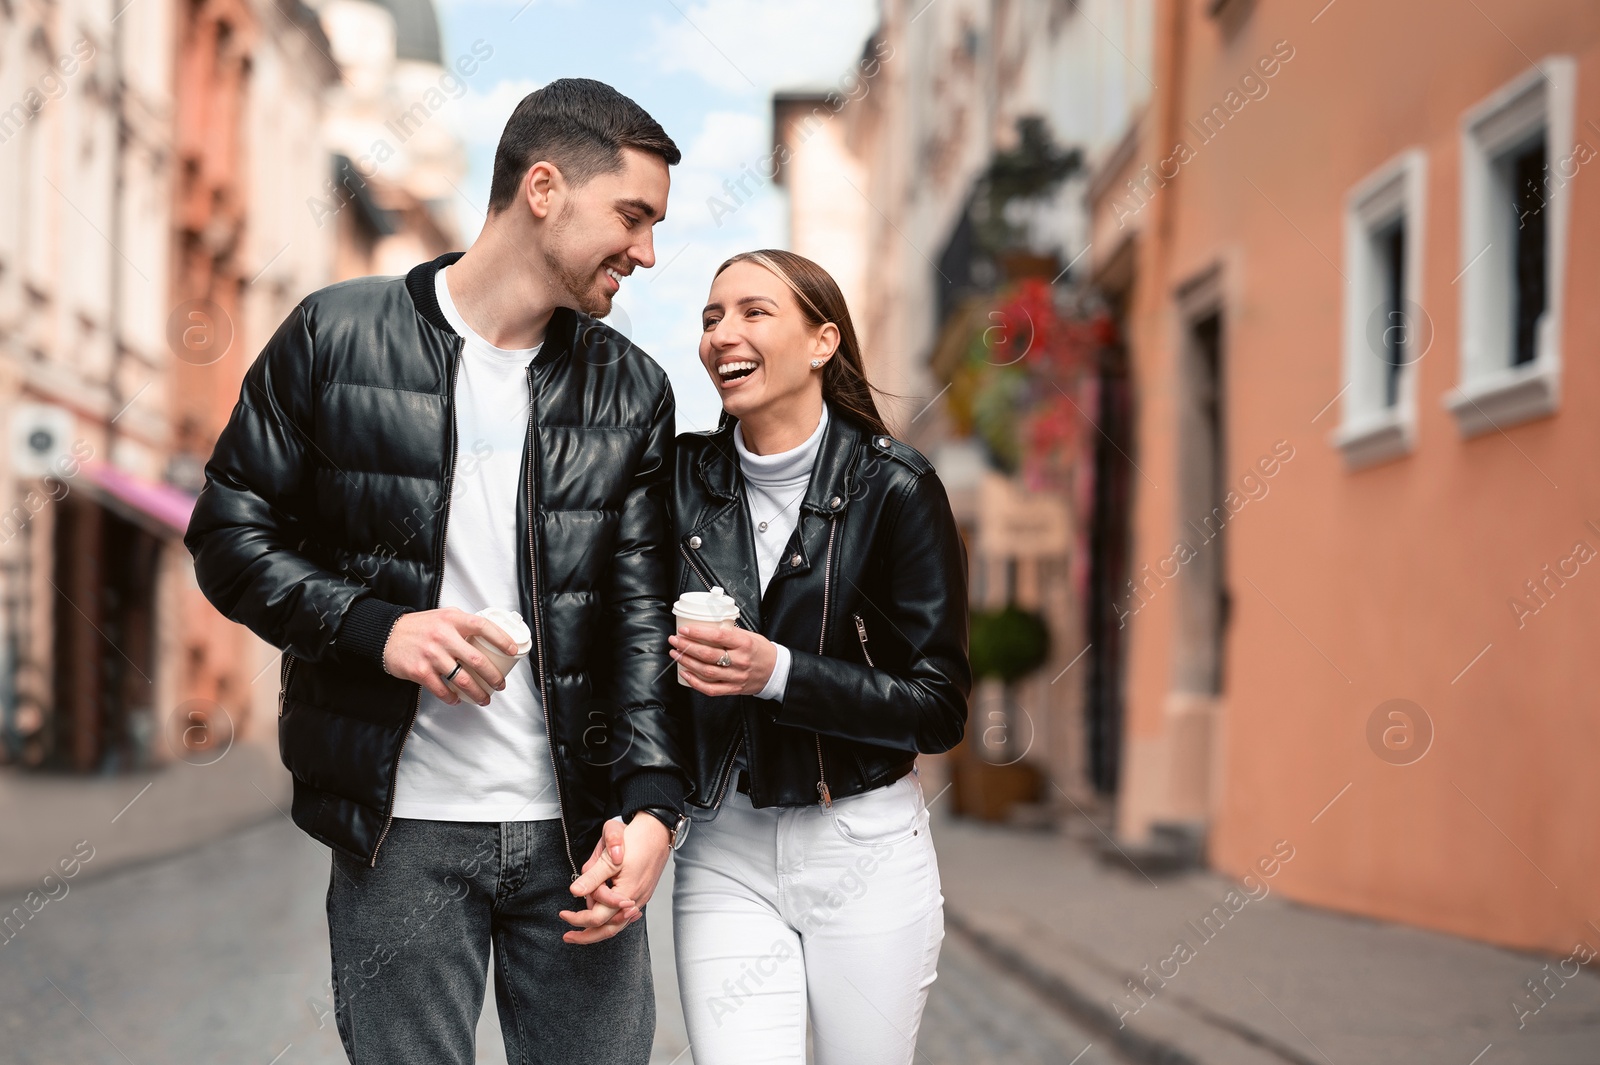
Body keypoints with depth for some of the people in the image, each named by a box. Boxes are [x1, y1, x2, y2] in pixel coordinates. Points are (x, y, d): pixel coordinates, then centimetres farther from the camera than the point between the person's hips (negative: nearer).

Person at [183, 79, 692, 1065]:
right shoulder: (335, 337, 0)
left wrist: (652, 802, -9)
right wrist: (374, 626, -14)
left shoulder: (633, 391, 7)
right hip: (401, 830, -2)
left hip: (578, 831, 3)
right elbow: (231, 532, 2)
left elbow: (644, 611, 3)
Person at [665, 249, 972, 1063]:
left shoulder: (893, 488, -9)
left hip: (866, 849, -2)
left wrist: (778, 672, -21)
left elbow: (939, 708, -11)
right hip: (723, 850, 2)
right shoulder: (684, 477, 1)